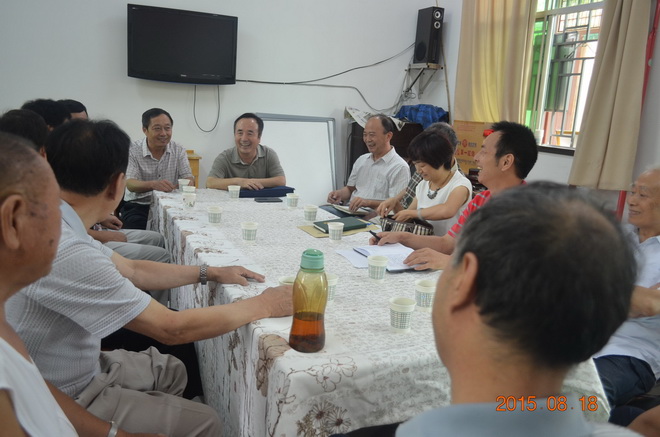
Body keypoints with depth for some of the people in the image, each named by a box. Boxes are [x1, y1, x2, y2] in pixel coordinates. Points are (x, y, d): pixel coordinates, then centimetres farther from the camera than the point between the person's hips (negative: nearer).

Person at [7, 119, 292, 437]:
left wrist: (211, 273, 7)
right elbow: (172, 328, -29)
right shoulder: (64, 251, -34)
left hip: (73, 369, 8)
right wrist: (264, 305, -17)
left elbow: (132, 270, 8)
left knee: (170, 371, 21)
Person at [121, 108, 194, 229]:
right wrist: (153, 184, -38)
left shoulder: (179, 151, 6)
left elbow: (189, 179, -1)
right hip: (138, 206, -2)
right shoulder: (132, 151, -4)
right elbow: (130, 184, -16)